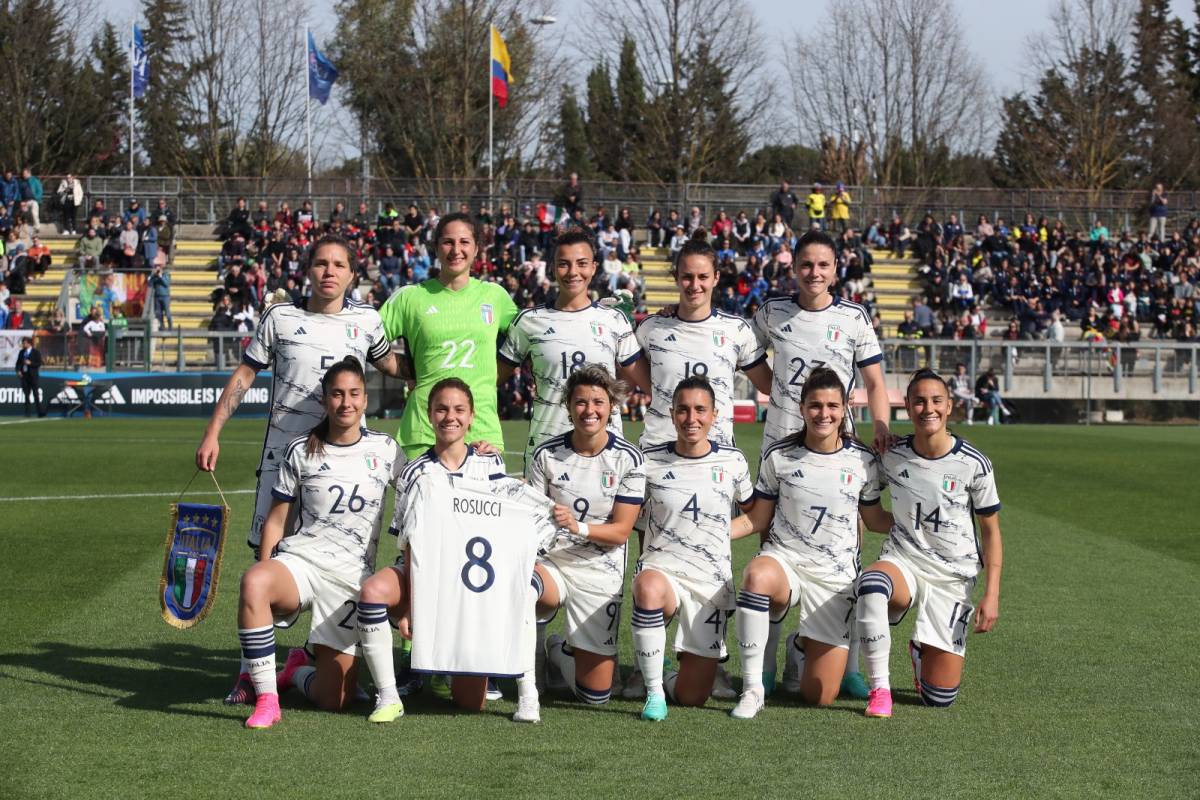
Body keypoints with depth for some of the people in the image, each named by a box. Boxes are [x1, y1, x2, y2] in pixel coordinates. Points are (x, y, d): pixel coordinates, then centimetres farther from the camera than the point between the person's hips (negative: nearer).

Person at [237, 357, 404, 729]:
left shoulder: (385, 450, 8)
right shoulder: (301, 451, 5)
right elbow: (276, 519, 8)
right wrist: (265, 567, -1)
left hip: (353, 574, 1)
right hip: (299, 559, -1)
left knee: (334, 699, -8)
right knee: (253, 581, -40)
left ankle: (297, 670, 30)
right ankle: (266, 699, -29)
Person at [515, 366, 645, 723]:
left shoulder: (628, 459, -4)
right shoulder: (546, 454, 0)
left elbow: (621, 531, -6)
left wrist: (579, 527, -24)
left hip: (600, 573, 0)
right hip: (551, 562, 0)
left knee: (596, 694, -3)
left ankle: (559, 652, 35)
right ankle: (526, 693, -25)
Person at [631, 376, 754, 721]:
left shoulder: (733, 463, 4)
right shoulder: (651, 462, 0)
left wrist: (722, 532, 9)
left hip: (711, 581, 1)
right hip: (660, 569, -1)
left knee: (692, 696, -4)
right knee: (649, 587, -42)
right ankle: (653, 691, -25)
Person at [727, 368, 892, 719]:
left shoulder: (863, 461, 1)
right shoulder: (778, 456, -1)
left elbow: (874, 520, 12)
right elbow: (758, 519, 5)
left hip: (835, 575, 1)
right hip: (782, 560, -1)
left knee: (820, 697, -7)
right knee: (758, 575, -42)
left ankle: (802, 648, 32)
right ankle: (753, 689, -25)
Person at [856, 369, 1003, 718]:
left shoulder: (973, 465, -9)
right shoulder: (892, 457, -3)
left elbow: (991, 531, 0)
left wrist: (991, 595, -7)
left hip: (953, 575, 0)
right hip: (902, 561, 1)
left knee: (940, 698, -3)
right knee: (871, 586, -40)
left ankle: (921, 653, 34)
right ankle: (879, 689, -26)